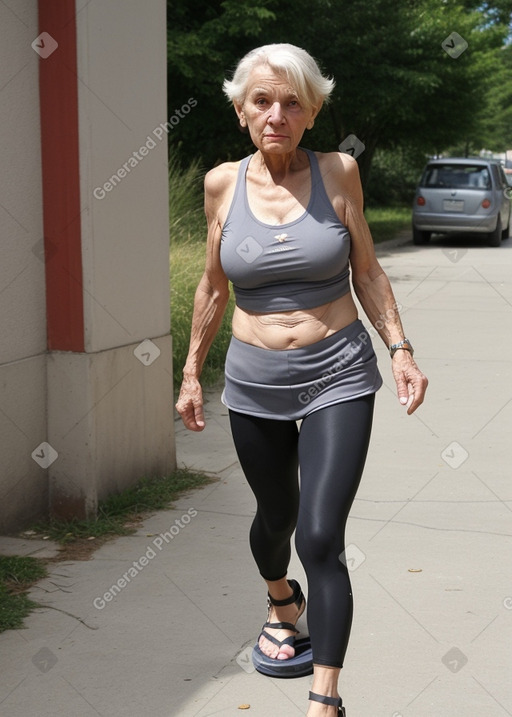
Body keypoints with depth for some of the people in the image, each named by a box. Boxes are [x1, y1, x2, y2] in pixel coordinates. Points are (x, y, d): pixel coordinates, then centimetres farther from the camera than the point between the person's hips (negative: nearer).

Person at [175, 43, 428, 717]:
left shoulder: (337, 171, -5)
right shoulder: (223, 183, -1)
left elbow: (367, 271, 4)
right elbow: (213, 288, 9)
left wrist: (400, 349, -5)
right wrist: (192, 372, 13)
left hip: (338, 376, -2)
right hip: (255, 384, 2)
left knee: (321, 538, -11)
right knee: (275, 514, 19)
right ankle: (281, 600, 53)